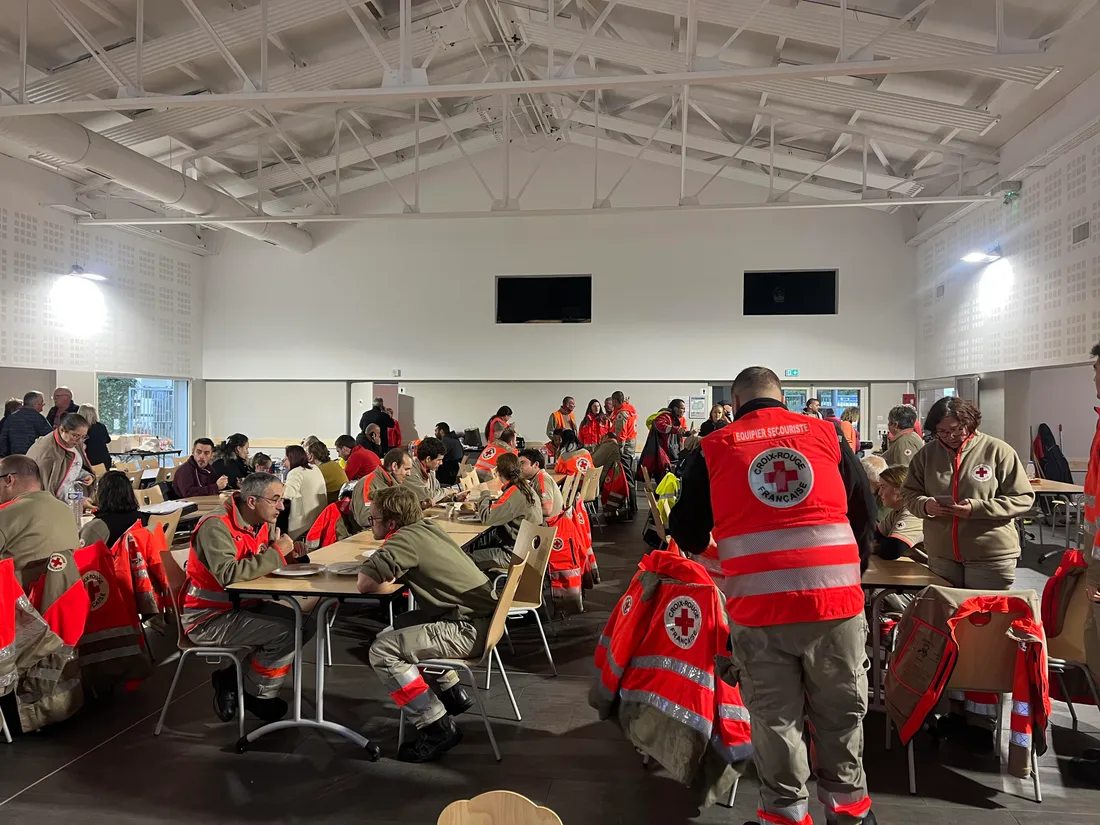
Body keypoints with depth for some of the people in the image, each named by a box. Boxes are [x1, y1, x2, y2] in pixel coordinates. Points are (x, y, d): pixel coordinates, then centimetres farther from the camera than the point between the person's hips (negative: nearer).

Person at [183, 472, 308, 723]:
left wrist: (286, 554, -15)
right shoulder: (216, 526, -24)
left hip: (244, 606, 9)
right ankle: (256, 694, 4)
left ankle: (234, 677, 7)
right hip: (208, 618, -9)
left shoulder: (263, 523, 2)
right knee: (287, 633, -22)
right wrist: (277, 553, -28)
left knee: (304, 625, -1)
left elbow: (261, 566, 7)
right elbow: (229, 574, -36)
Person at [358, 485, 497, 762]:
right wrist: (395, 574, 0)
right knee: (400, 626, 24)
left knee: (382, 651, -13)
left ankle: (438, 728, -6)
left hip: (470, 629, -10)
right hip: (481, 617, 10)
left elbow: (364, 583, -21)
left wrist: (392, 581, -2)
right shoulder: (426, 527, 7)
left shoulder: (406, 538, -17)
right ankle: (452, 693, 29)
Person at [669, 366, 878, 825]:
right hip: (836, 598, 2)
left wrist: (706, 550, 30)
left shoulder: (714, 448, 3)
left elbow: (685, 531, 7)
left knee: (775, 718, 15)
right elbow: (865, 513, 13)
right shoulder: (825, 435, 8)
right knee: (841, 713, 19)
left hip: (757, 605, -1)